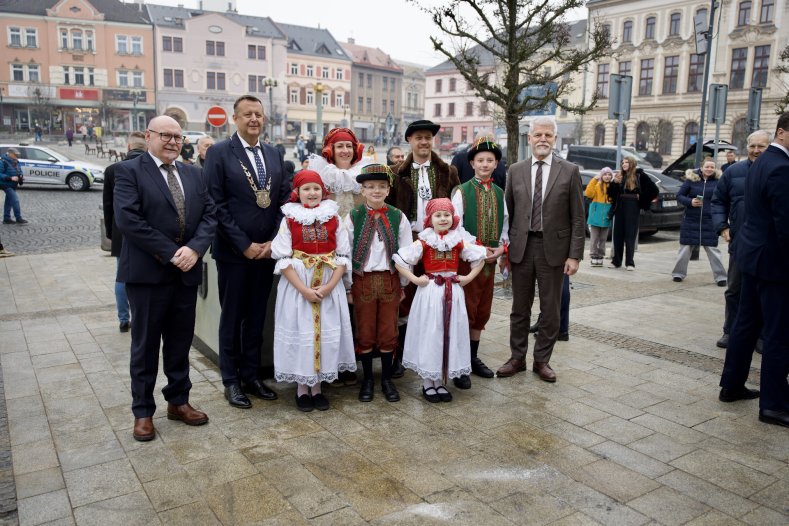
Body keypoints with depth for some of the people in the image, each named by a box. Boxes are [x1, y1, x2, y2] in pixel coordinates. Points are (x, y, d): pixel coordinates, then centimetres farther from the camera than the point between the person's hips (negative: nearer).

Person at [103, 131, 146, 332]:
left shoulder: (112, 170, -5)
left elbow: (107, 205, 1)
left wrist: (110, 233, 11)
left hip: (122, 234, 1)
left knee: (122, 277, 13)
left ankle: (124, 320, 20)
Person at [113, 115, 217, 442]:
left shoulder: (193, 174, 12)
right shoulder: (129, 171, -4)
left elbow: (209, 214, 4)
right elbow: (127, 219, -16)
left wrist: (194, 249, -13)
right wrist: (171, 253, -18)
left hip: (187, 272, 5)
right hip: (147, 272, -4)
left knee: (181, 343, 14)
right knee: (145, 346, 7)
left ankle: (178, 401, 28)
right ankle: (143, 411, 21)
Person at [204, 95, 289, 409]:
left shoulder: (274, 154, 9)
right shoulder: (219, 153, -6)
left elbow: (283, 200, 8)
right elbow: (217, 205, -11)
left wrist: (273, 241, -4)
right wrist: (244, 245, -14)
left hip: (266, 250, 4)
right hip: (234, 252, -4)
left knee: (257, 317, 13)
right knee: (232, 318, 8)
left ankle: (251, 376, 26)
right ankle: (231, 381, 21)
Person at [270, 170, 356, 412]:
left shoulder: (334, 219, 2)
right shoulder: (289, 220, -2)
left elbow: (344, 256, 0)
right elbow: (283, 259, -7)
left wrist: (329, 286, -13)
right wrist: (303, 289, -15)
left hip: (329, 286, 2)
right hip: (297, 286, -2)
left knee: (326, 332, 5)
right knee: (301, 331, 3)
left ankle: (317, 386, 21)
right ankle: (302, 388, 18)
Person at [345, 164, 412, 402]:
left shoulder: (398, 217, -1)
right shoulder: (352, 218, -4)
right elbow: (346, 255, 0)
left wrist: (403, 284, 5)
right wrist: (347, 287, 0)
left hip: (390, 279, 1)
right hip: (362, 280, -1)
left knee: (389, 333, 8)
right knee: (365, 333, 8)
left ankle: (387, 379, 25)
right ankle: (367, 379, 24)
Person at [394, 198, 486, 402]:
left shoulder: (459, 241, 2)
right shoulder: (423, 242, -6)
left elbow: (479, 257, 13)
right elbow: (400, 260, -8)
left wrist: (469, 277, 2)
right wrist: (415, 279, -11)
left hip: (453, 293, 3)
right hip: (430, 293, -3)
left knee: (450, 334, 9)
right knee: (429, 334, 3)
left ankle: (440, 381, 24)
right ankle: (427, 383, 17)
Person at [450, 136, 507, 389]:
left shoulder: (499, 193, 9)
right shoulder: (461, 192, -6)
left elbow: (504, 224, 12)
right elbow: (455, 227, -11)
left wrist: (501, 247, -4)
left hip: (490, 259, 5)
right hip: (466, 258, -5)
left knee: (482, 312, 13)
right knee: (465, 312, -3)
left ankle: (473, 358, 27)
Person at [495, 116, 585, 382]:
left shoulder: (570, 171, -1)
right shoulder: (516, 170, 5)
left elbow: (578, 218, -2)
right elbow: (508, 212, 8)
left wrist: (575, 255, -7)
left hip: (553, 249, -1)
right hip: (521, 247, 2)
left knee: (551, 310, 7)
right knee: (519, 308, 10)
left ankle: (542, 360, 22)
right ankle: (517, 358, 24)